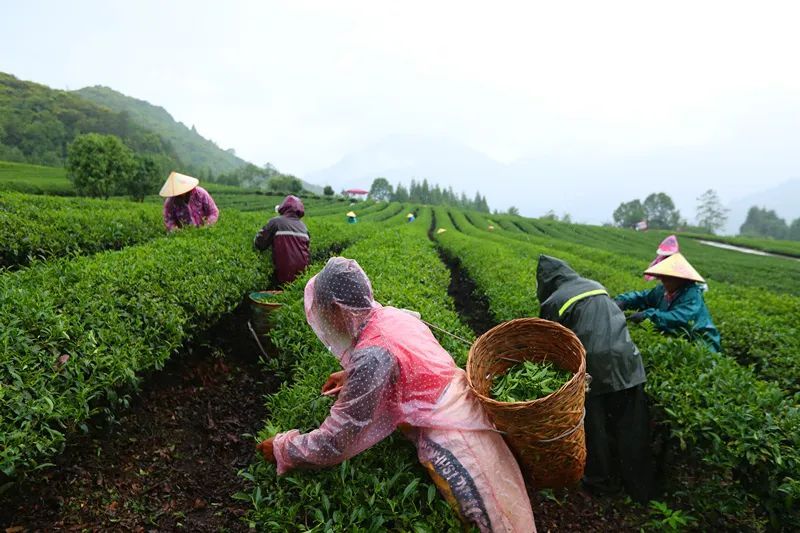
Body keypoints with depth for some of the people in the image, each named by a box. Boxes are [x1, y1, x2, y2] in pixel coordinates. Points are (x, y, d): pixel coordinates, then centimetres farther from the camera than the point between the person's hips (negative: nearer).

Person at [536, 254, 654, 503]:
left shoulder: (554, 302, 0)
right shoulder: (596, 286, 17)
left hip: (596, 370, -5)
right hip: (628, 363, 5)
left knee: (597, 430, 14)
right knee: (631, 430, 14)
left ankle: (601, 482, 31)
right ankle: (641, 489, 26)